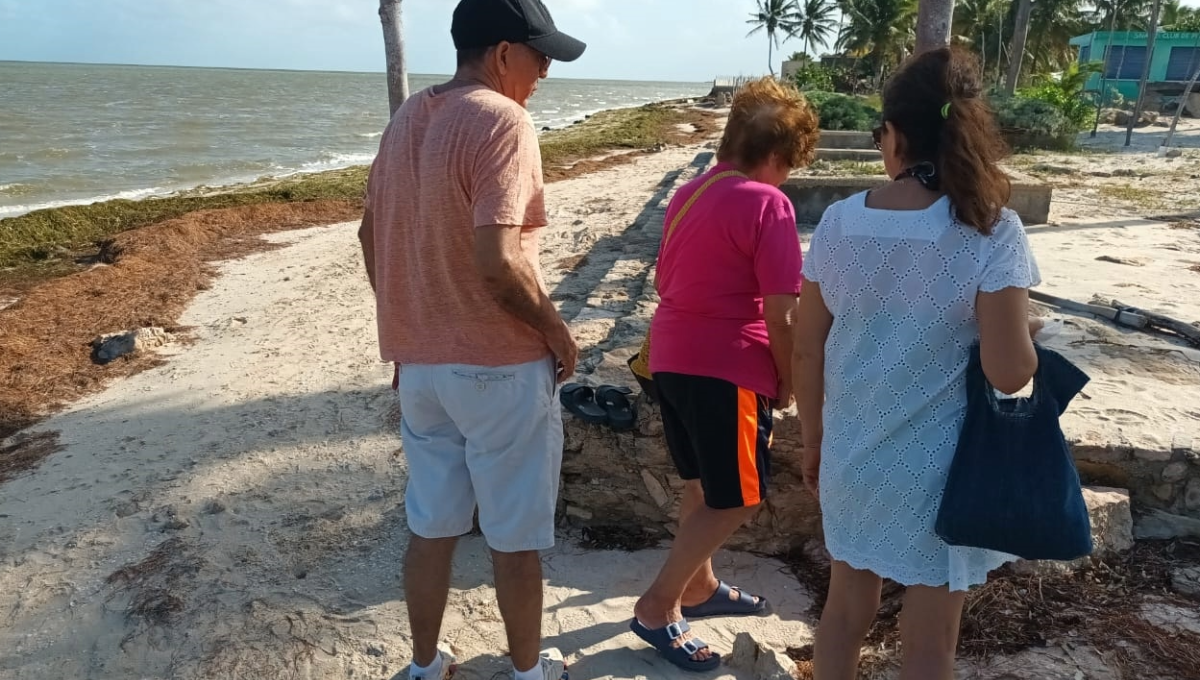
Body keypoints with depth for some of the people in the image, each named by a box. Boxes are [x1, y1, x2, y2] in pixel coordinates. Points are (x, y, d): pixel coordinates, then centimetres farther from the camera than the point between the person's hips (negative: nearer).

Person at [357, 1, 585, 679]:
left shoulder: (407, 119, 9)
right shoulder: (502, 120, -17)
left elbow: (372, 235, 14)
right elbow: (497, 261, -26)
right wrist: (557, 331, -10)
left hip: (420, 362, 7)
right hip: (500, 366, -7)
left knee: (432, 526, 19)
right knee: (515, 536, 11)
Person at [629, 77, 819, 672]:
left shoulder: (689, 193, 12)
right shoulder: (767, 203, -14)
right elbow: (779, 312, -16)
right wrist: (787, 380, -2)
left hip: (671, 356, 9)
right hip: (726, 368, -9)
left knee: (705, 486, 22)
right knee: (735, 500, 5)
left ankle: (699, 587, 36)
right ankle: (657, 608, 9)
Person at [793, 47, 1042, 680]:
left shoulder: (839, 223, -7)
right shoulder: (991, 230, -16)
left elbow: (807, 352, -2)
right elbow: (1010, 372, -19)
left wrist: (813, 440, 12)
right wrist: (1026, 333, 4)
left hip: (852, 453, 3)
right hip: (940, 463, -3)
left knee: (845, 609, 23)